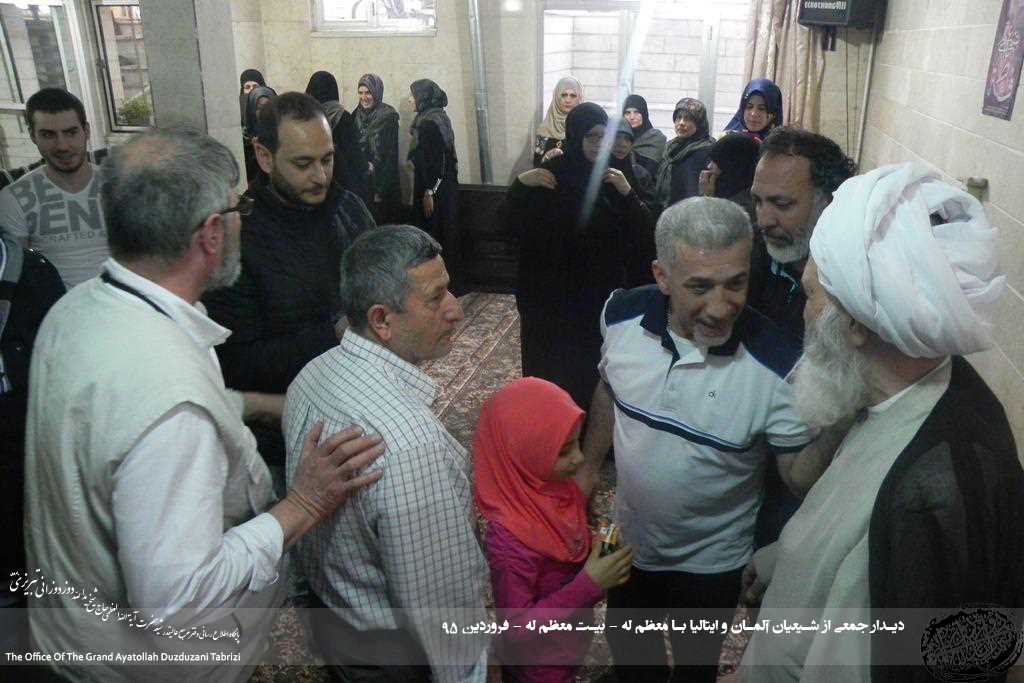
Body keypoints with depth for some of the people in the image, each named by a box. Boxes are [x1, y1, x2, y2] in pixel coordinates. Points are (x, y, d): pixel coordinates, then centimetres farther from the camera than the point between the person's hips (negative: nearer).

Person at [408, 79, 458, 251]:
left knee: (432, 233, -4)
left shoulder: (429, 122, -16)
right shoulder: (437, 116, 13)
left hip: (435, 189, -10)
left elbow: (436, 160, -21)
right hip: (444, 186, 10)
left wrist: (429, 192, -20)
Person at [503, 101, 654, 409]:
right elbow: (511, 225, -5)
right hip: (552, 291, -1)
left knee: (596, 362, 4)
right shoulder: (551, 174, -5)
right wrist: (520, 185, -20)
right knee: (551, 363, 3)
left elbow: (643, 230, -3)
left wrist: (627, 192, -18)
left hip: (603, 288, 2)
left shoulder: (615, 173, 1)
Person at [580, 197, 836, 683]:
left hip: (709, 561, -3)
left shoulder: (776, 365, -31)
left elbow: (799, 476, -21)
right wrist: (587, 469, 6)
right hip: (628, 539, 3)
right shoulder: (622, 314, -20)